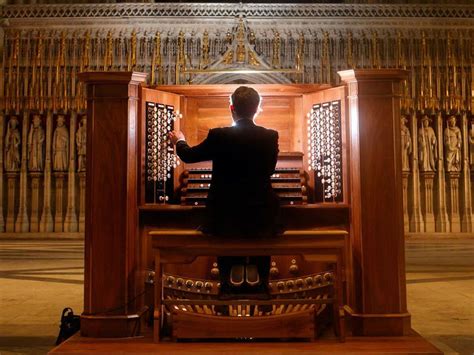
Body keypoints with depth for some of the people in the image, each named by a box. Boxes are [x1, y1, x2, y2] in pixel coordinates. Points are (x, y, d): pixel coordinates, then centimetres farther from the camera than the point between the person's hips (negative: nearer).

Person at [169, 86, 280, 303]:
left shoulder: (218, 136, -9)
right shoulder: (270, 137, -5)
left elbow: (189, 156, 7)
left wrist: (179, 142, 30)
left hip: (225, 219, -1)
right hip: (261, 219, 1)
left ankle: (232, 278, 28)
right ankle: (257, 281, 26)